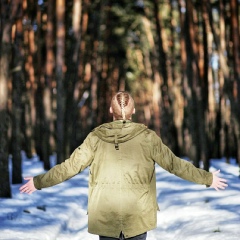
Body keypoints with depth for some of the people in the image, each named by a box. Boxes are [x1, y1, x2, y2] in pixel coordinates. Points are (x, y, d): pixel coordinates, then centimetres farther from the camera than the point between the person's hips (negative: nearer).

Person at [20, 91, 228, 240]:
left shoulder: (97, 137, -3)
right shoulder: (147, 137, -5)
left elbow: (70, 166, 0)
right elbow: (174, 164, -1)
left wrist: (39, 182, 12)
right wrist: (207, 178, 11)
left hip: (104, 217, 1)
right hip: (137, 216, -1)